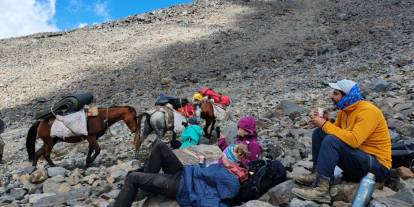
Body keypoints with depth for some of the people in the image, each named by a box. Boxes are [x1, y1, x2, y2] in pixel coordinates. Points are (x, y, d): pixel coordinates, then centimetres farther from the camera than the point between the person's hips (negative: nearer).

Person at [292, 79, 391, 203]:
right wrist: (322, 122, -11)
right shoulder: (344, 110, 5)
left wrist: (325, 124, -26)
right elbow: (336, 131, 9)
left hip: (376, 166, -8)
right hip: (356, 159, 8)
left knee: (331, 141, -30)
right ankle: (319, 174, -2)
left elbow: (353, 140, -33)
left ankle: (321, 189, -31)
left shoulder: (368, 111, -20)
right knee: (319, 133, 2)